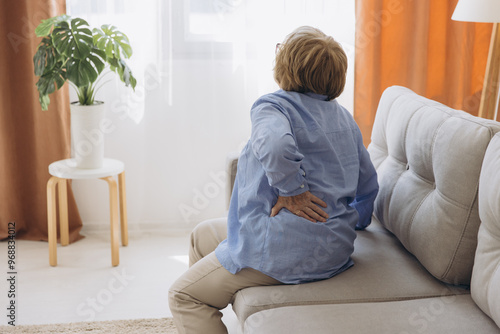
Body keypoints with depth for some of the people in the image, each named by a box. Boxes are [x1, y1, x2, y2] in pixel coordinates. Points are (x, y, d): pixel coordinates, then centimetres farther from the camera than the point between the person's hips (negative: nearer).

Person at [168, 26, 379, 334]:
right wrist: (355, 221, 29)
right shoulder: (345, 117, 11)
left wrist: (291, 190, -24)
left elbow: (274, 143, -38)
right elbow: (368, 184, 16)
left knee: (184, 296, 6)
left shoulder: (273, 106, -13)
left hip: (285, 248, -9)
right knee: (203, 235, 26)